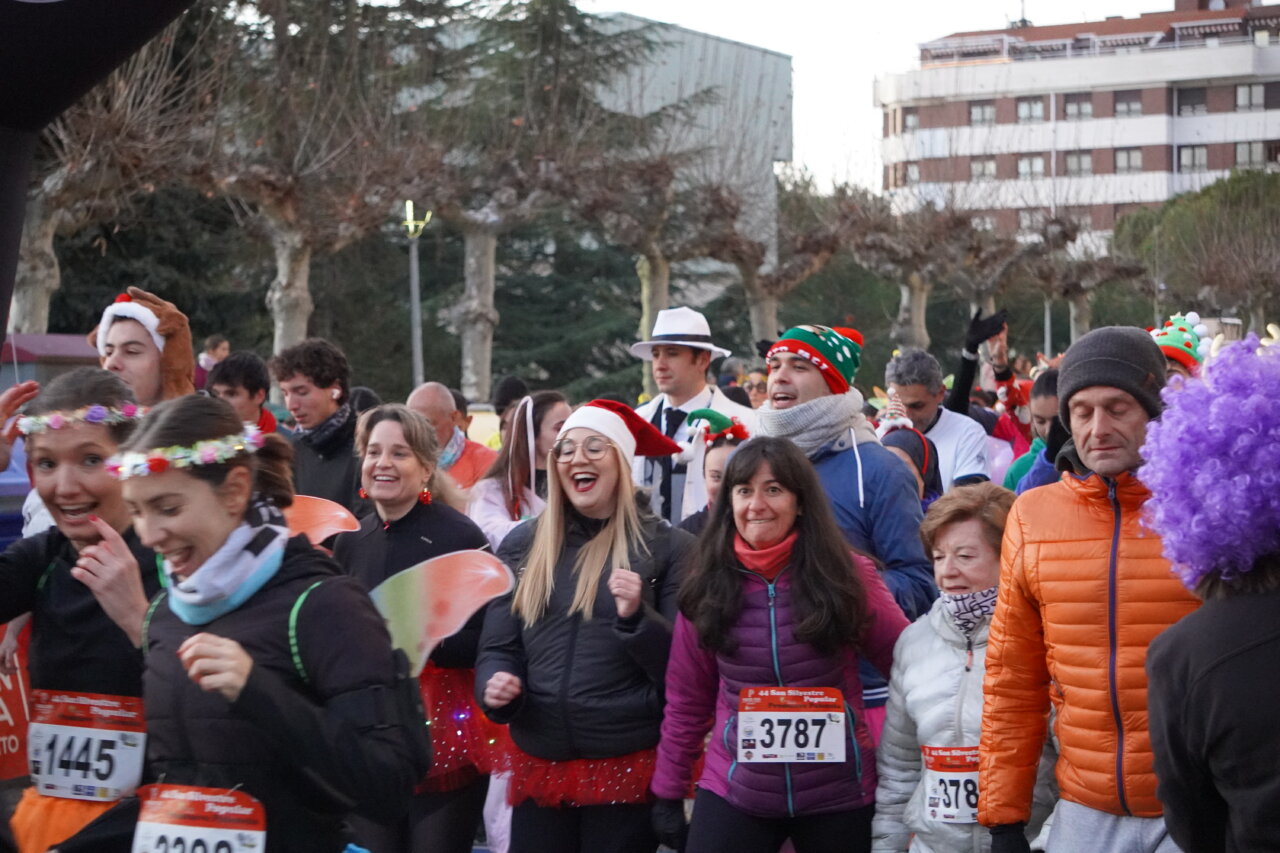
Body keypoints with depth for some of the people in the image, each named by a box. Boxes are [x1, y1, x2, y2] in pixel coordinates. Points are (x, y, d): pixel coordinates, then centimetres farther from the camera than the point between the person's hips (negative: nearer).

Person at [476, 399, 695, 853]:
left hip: (629, 766, -3)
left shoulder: (668, 547, 0)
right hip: (538, 765, 3)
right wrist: (495, 685, -9)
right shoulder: (521, 546, 11)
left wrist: (637, 618, -20)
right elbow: (498, 648, 12)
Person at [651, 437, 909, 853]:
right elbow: (686, 699, 6)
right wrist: (668, 790, 7)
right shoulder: (707, 585, 0)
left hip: (838, 795, -1)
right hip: (734, 792, 1)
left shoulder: (848, 576, -5)